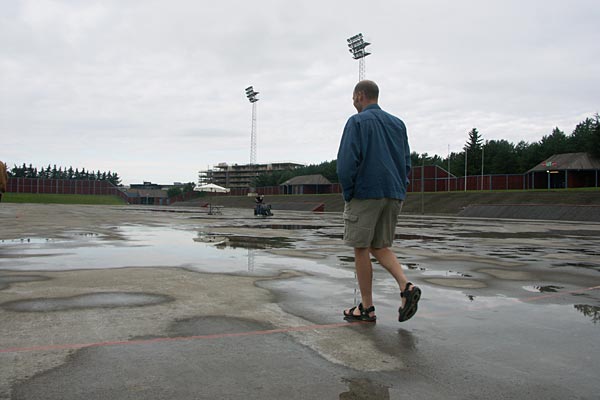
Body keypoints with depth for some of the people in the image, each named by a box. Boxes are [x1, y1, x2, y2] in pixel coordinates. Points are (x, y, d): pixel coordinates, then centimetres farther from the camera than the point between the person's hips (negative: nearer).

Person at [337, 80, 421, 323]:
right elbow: (407, 162, 15)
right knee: (380, 247, 16)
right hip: (394, 195, 6)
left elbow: (346, 162, -13)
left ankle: (367, 308, 8)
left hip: (365, 194, -6)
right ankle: (406, 286, -6)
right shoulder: (398, 123, 15)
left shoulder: (357, 122, -4)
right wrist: (399, 189, 16)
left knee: (361, 250, 3)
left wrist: (347, 194, -4)